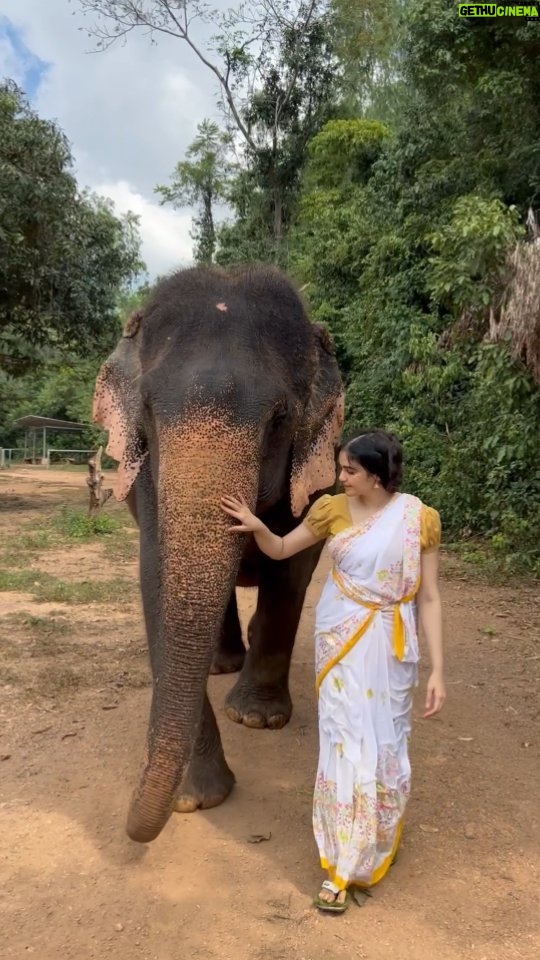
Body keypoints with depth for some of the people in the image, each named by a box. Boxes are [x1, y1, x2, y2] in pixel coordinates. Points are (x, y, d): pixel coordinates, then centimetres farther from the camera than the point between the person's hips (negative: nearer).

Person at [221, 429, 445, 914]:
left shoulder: (420, 519, -9)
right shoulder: (332, 509, -4)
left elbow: (429, 599, -5)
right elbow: (281, 550, 9)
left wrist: (437, 669, -7)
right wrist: (257, 527, -13)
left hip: (391, 648, 0)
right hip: (341, 642, 1)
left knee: (386, 743, 12)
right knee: (345, 742, 4)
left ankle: (381, 839, 40)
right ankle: (342, 864, 21)